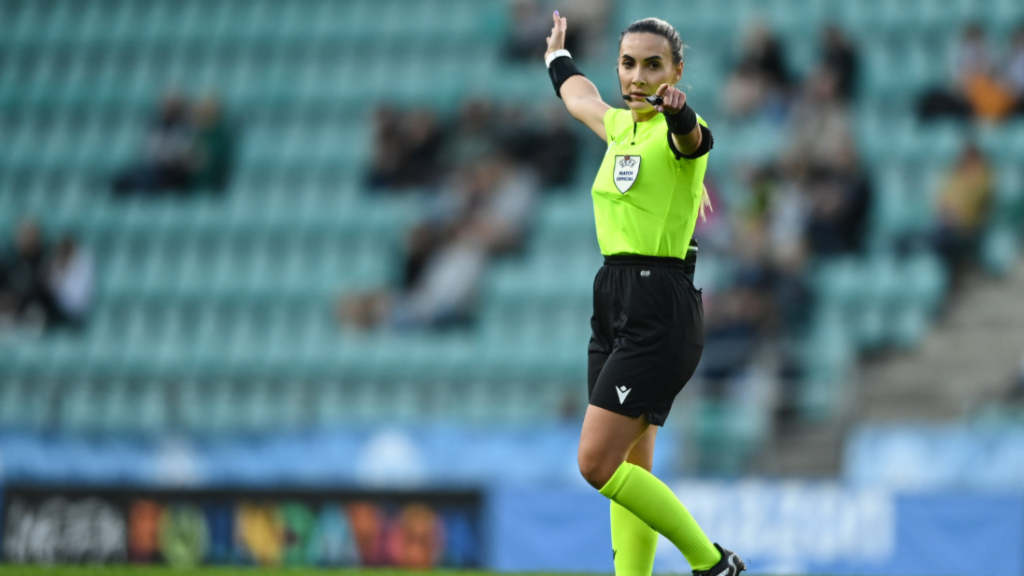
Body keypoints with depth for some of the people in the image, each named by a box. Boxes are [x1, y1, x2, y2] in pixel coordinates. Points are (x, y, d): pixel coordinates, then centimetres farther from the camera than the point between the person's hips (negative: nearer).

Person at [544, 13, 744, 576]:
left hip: (659, 308, -8)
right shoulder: (619, 126, 13)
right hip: (613, 299, 8)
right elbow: (579, 94, 37)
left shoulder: (674, 131, -11)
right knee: (627, 473, 5)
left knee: (598, 462, -13)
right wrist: (557, 56, 56)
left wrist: (679, 112, -60)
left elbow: (694, 138, -37)